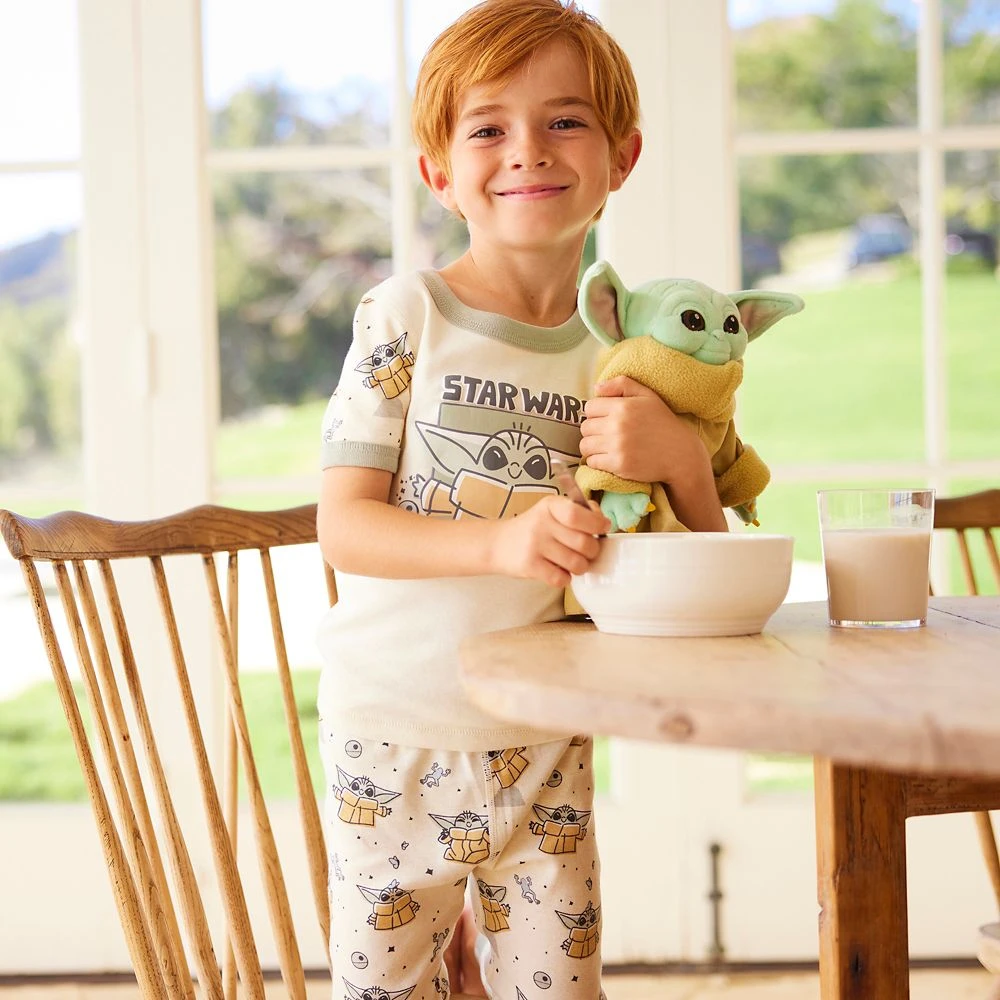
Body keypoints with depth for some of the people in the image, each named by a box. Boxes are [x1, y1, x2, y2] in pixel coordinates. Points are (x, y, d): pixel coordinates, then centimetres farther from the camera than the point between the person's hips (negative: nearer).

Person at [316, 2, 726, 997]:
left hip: (545, 745, 3)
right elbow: (344, 524, -13)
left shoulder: (626, 358, 1)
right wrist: (503, 542, -28)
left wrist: (683, 459, -14)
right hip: (396, 734, -2)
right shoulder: (406, 316, -8)